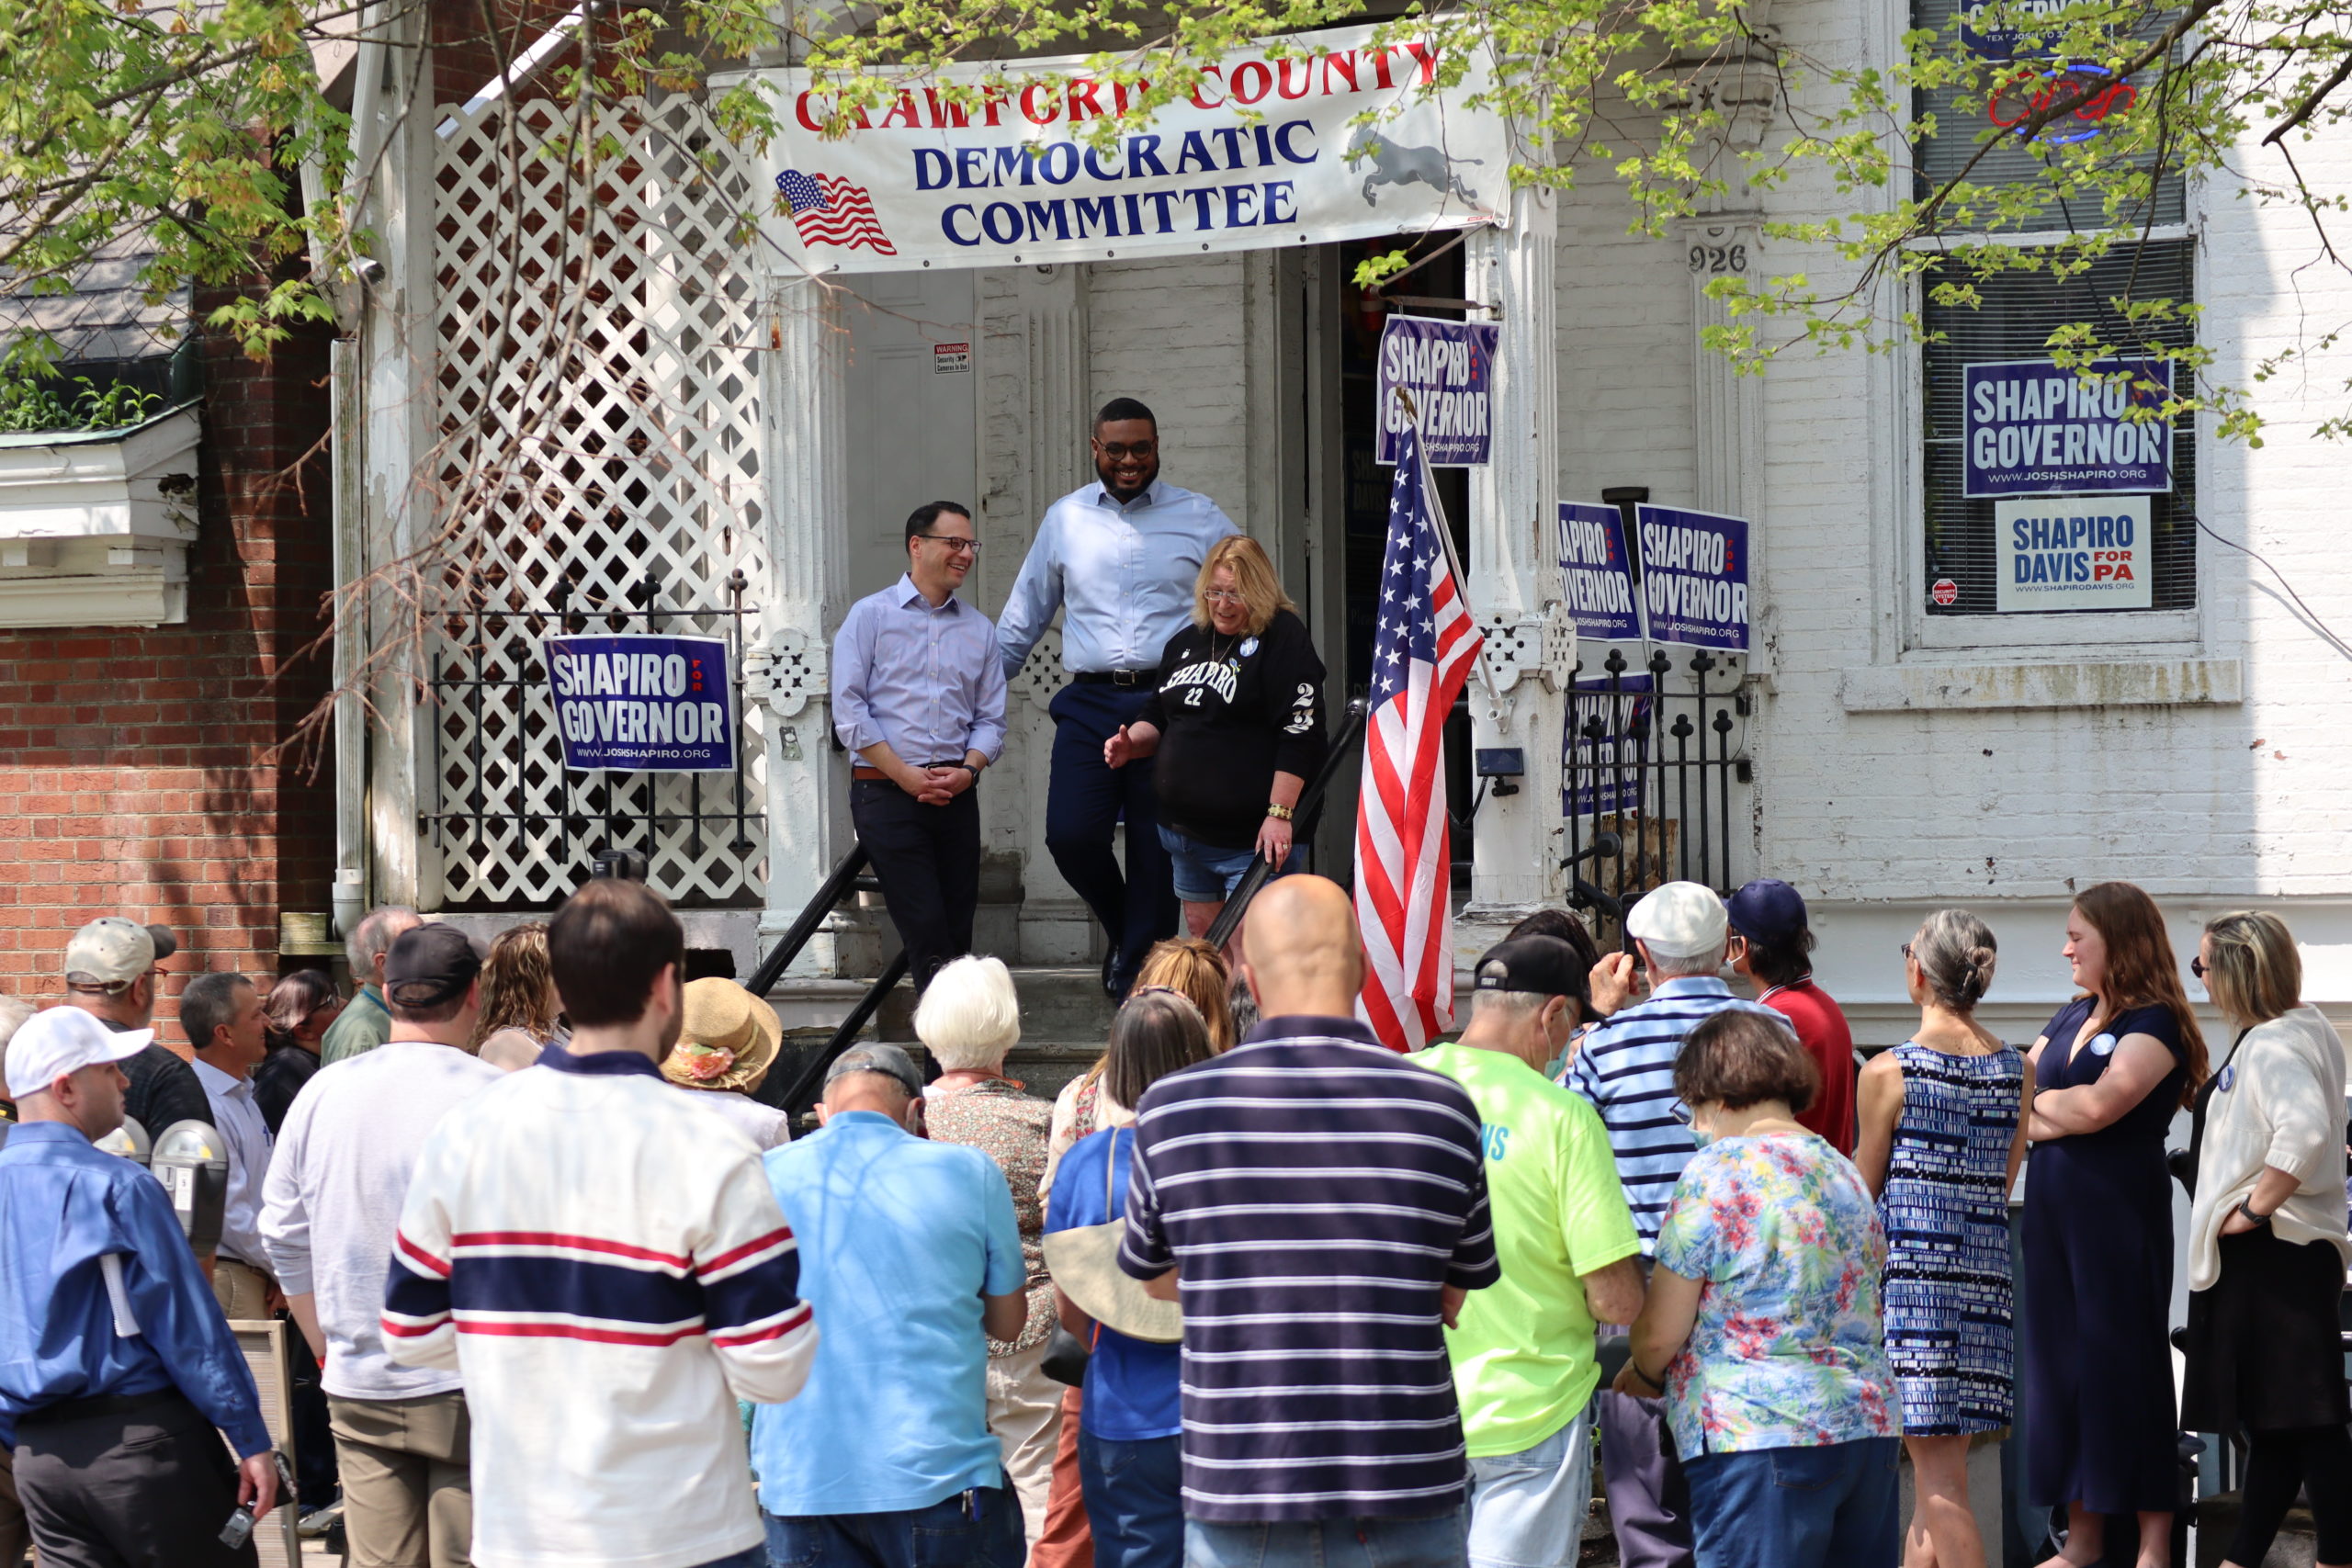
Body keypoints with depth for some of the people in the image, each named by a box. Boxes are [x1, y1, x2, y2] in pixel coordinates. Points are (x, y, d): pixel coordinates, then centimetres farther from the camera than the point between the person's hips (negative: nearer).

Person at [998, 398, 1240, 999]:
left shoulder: (1200, 519, 6)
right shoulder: (1066, 518, 12)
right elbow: (1025, 614, 22)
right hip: (1091, 703, 1)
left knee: (1157, 848, 0)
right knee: (1070, 835, -12)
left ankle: (1140, 977, 11)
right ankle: (1124, 928, 17)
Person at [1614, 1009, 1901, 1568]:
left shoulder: (1716, 1172, -8)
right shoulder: (1845, 1173, 15)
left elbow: (1660, 1334, -7)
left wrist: (1642, 1374, 15)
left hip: (1758, 1439, -7)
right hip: (1869, 1424, 7)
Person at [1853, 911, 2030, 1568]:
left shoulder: (1889, 1071, -9)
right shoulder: (2017, 1070, 5)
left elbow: (1864, 1188, 0)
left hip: (1909, 1270, -5)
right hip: (1985, 1271, 6)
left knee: (1938, 1474, -6)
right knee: (1941, 1462, 17)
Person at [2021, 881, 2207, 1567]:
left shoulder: (2155, 1023, -8)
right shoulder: (2071, 1017, 15)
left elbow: (2098, 1105, -21)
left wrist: (2033, 1100, -5)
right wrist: (2060, 1119, -6)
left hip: (2120, 1213, -7)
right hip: (2054, 1209, 7)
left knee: (2125, 1364, -3)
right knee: (2060, 1362, 8)